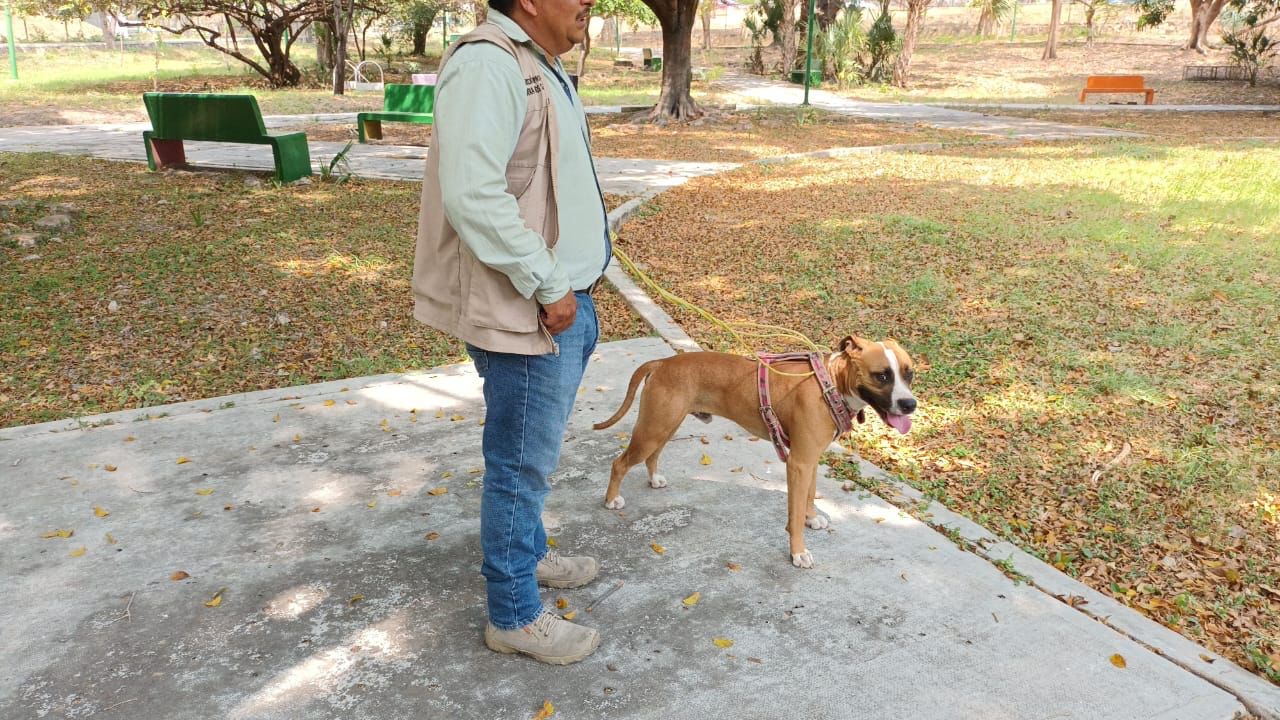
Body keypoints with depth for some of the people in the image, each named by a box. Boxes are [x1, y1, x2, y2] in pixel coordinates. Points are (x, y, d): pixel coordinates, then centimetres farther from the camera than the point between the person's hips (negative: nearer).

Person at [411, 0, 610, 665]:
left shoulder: (538, 68, 15)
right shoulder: (487, 64, -18)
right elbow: (472, 196, -28)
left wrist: (570, 286, 17)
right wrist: (548, 287, -21)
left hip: (562, 301, 10)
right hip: (528, 313, -10)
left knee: (531, 458, 23)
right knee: (522, 466, 3)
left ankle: (527, 553, 43)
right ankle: (514, 616, 19)